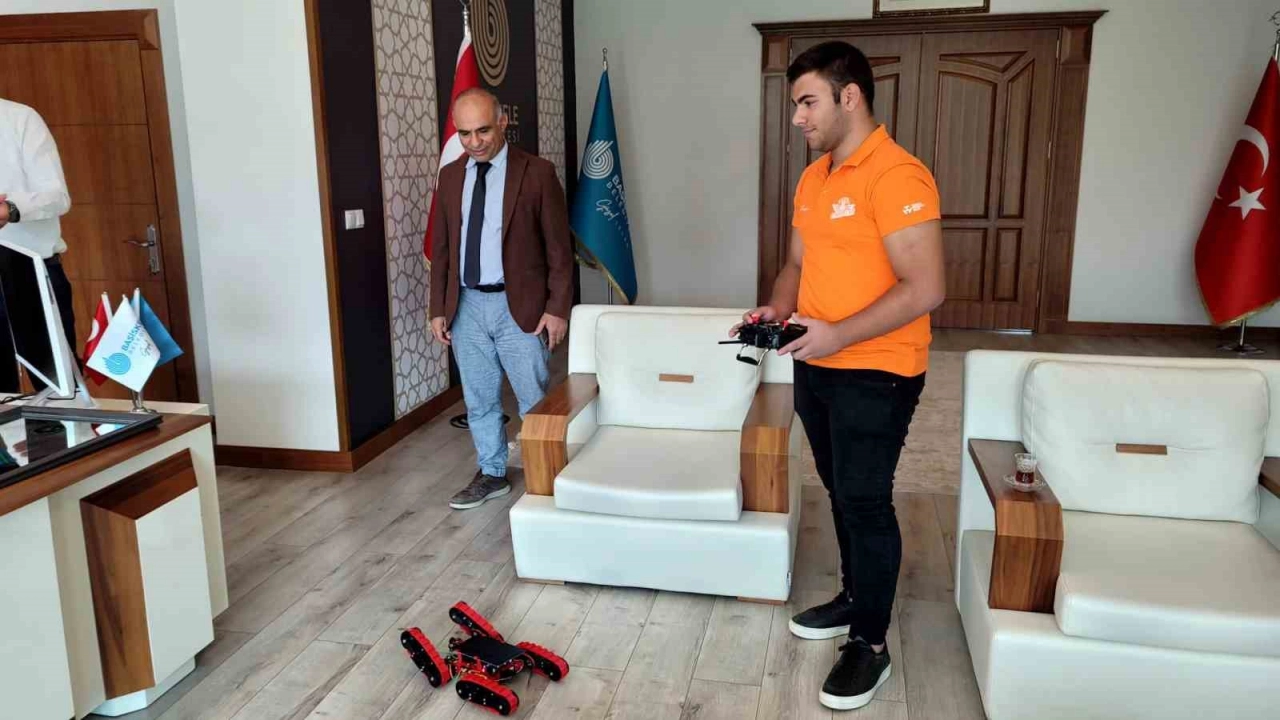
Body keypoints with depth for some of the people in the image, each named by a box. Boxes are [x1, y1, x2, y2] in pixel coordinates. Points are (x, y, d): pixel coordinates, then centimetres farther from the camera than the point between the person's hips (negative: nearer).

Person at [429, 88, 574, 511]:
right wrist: (438, 308, 7)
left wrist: (557, 309, -10)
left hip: (518, 305, -4)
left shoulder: (536, 173, -7)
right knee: (479, 399, 14)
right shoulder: (450, 176, 7)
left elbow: (558, 248, -6)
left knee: (535, 399, 3)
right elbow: (442, 247, 11)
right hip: (466, 305, 5)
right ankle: (492, 475, 29)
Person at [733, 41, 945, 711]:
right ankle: (856, 596, 37)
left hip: (875, 374, -8)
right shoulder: (812, 179, 9)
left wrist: (838, 335, -25)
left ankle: (871, 644, 15)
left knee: (865, 500, -1)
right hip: (816, 367, 8)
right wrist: (776, 310, -2)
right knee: (841, 492, 19)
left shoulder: (897, 176, -18)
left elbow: (925, 289, -23)